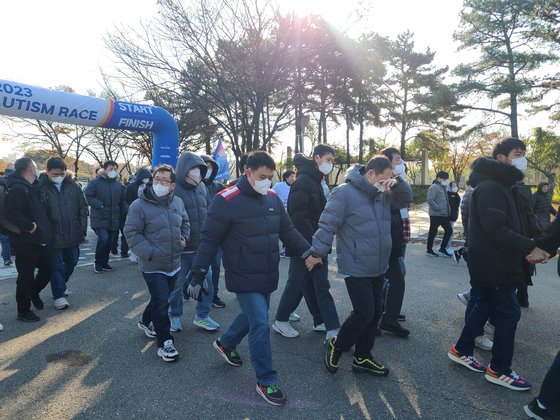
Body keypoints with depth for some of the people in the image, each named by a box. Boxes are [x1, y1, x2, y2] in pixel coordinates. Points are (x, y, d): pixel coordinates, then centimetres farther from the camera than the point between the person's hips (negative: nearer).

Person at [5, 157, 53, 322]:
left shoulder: (34, 188, 14)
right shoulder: (17, 189, -15)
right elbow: (11, 213, -26)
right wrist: (29, 226, -22)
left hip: (41, 239, 8)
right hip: (26, 242, -8)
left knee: (47, 270, 16)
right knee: (26, 276, 2)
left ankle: (34, 293, 41)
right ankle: (23, 311, 15)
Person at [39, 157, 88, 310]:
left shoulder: (73, 186, 1)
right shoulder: (41, 188, -9)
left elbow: (83, 207, 5)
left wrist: (82, 228, 0)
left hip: (73, 235, 4)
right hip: (53, 236, -4)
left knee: (71, 262, 17)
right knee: (56, 265, 3)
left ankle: (60, 286, 39)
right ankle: (59, 295, 13)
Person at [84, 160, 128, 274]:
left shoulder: (119, 185, 11)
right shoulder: (95, 183, -4)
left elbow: (123, 201, 16)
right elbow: (87, 196, -8)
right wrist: (98, 204, -19)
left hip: (114, 220, 5)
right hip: (100, 219, -5)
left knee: (109, 242, 11)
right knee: (103, 238, -19)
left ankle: (104, 263, 28)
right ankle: (98, 263, 2)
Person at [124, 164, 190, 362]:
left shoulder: (178, 202, 1)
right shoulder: (139, 205, -15)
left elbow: (185, 223, 18)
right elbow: (131, 233, -14)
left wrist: (183, 239, 2)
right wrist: (149, 253, -21)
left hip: (174, 264, 6)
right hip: (153, 266, -6)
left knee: (161, 299, 22)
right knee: (161, 303, -5)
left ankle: (146, 322, 48)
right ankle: (164, 342, 11)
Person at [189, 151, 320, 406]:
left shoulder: (273, 198, 3)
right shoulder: (227, 200, -16)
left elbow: (288, 230, 11)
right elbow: (209, 240, -13)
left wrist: (308, 252, 1)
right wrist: (198, 275, -12)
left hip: (267, 276, 7)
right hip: (244, 278, -7)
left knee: (253, 316, 21)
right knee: (260, 324, -6)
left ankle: (225, 344, 49)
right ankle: (266, 382, 13)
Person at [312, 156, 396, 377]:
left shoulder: (383, 194, 8)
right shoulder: (345, 193, -16)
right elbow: (327, 225, -17)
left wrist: (396, 184, -2)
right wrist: (316, 253, -17)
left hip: (378, 268, 8)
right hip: (356, 269, -8)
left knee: (375, 313, 14)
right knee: (364, 313, -7)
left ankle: (362, 358, 30)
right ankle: (337, 345, 20)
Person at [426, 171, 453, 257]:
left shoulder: (443, 187, 17)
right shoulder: (434, 187, -12)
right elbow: (430, 200, -22)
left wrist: (447, 210, 11)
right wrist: (438, 208, -19)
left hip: (444, 214, 9)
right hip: (436, 215, -9)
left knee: (449, 230, 10)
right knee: (433, 232, 1)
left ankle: (442, 249, 20)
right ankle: (429, 250, 12)